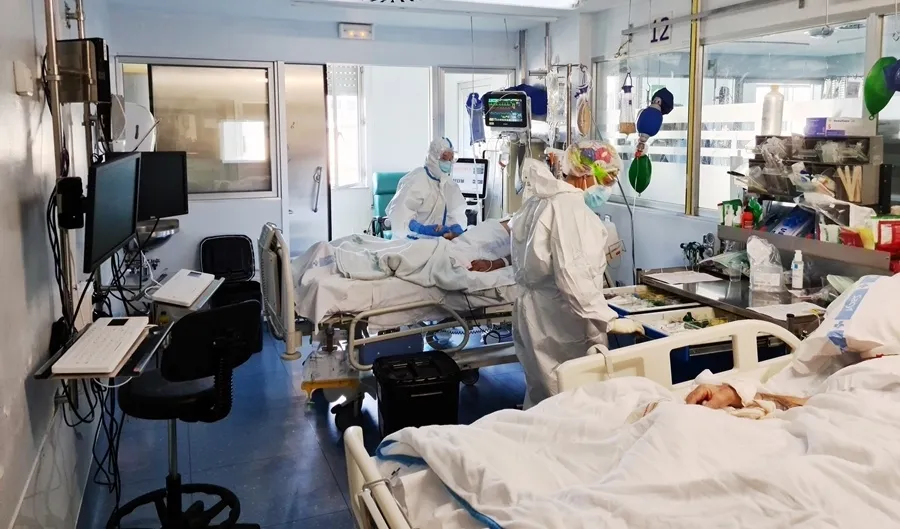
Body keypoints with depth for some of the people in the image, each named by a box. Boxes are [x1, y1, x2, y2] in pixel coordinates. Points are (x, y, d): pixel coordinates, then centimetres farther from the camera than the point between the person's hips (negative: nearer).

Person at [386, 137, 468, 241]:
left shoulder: (450, 184, 9)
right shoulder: (416, 180, -14)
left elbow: (457, 212, -1)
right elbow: (398, 213, -26)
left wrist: (456, 229, -23)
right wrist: (423, 229, -38)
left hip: (437, 240, 6)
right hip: (413, 240, -6)